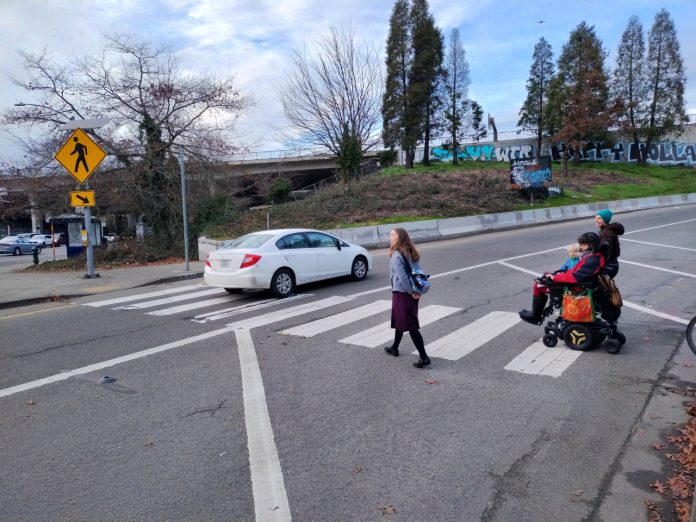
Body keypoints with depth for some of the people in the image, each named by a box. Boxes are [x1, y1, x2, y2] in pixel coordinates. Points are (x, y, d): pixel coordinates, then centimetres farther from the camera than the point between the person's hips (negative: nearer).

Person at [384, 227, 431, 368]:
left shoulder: (396, 255, -17)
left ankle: (424, 357, -6)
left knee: (410, 326, -6)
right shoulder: (410, 253, 9)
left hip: (401, 293, -9)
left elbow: (402, 276, -22)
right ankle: (394, 348, 39)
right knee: (399, 321, 24)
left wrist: (411, 292, -14)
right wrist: (416, 291, 4)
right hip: (410, 293, 9)